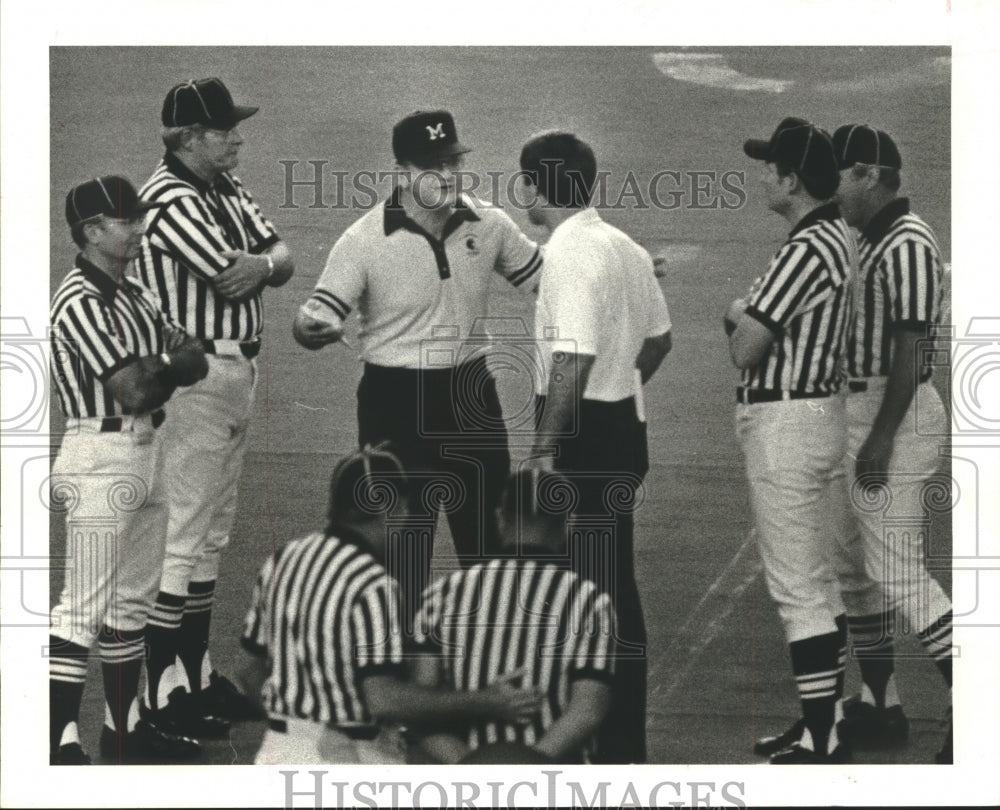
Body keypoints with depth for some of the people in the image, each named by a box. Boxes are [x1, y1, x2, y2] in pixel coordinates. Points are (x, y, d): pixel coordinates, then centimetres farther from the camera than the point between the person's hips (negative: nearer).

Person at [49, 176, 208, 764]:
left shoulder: (134, 296, 14)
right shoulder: (80, 301, -15)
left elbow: (196, 362, 8)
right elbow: (136, 392, -20)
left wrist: (157, 366, -12)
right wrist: (173, 364, -2)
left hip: (147, 454, 10)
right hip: (101, 457, -10)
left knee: (134, 599, 15)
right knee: (85, 606, -10)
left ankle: (124, 726, 24)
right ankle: (59, 742, -9)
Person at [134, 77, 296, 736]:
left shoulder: (229, 189, 13)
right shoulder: (169, 199, -16)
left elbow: (281, 258, 10)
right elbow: (230, 278, -20)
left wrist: (260, 263, -12)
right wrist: (266, 262, 1)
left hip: (240, 372, 10)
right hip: (195, 377, -10)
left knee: (213, 534, 15)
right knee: (184, 535, -7)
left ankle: (196, 670, 24)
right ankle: (162, 689, -3)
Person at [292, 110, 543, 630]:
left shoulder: (489, 226, -1)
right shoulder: (364, 241, -14)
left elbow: (540, 275, 13)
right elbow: (317, 319, -15)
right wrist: (312, 329, -40)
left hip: (472, 395, 4)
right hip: (396, 402, -4)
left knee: (489, 528, 14)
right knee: (404, 537, 2)